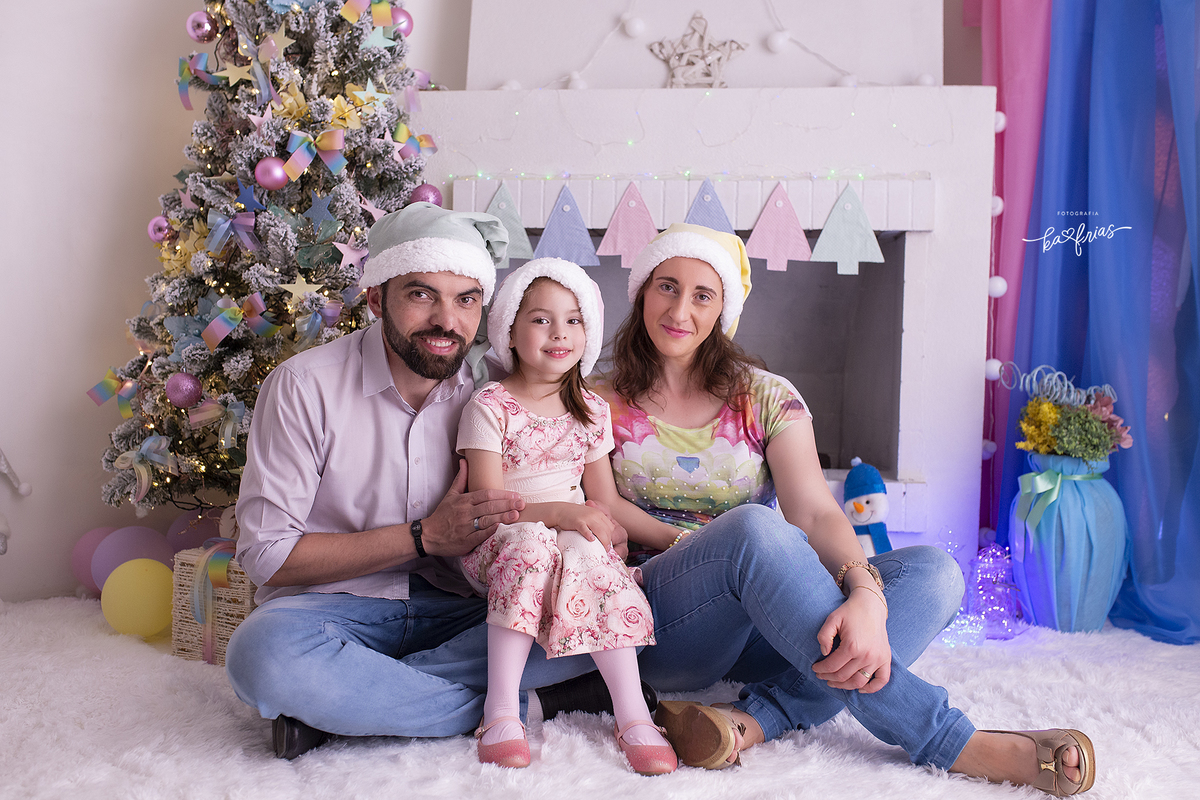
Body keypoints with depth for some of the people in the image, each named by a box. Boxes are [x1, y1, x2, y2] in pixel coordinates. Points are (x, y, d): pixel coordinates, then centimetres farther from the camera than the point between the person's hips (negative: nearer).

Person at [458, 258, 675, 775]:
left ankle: (633, 714, -29)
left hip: (574, 538, 3)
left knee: (588, 554, -31)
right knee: (531, 541, -36)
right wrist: (561, 512, -25)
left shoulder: (590, 410, 10)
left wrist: (611, 537, -8)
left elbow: (604, 499, 13)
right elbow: (487, 503, -12)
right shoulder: (489, 406, -5)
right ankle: (501, 709, -32)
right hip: (494, 547, -3)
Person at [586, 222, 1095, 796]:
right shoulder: (603, 403, 6)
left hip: (762, 629, 3)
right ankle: (946, 742, -32)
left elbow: (815, 513, -9)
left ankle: (756, 720, -38)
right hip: (652, 622, -3)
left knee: (933, 571, -20)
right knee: (754, 526, -36)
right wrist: (689, 544, -16)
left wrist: (866, 593, -29)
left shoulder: (766, 399, 7)